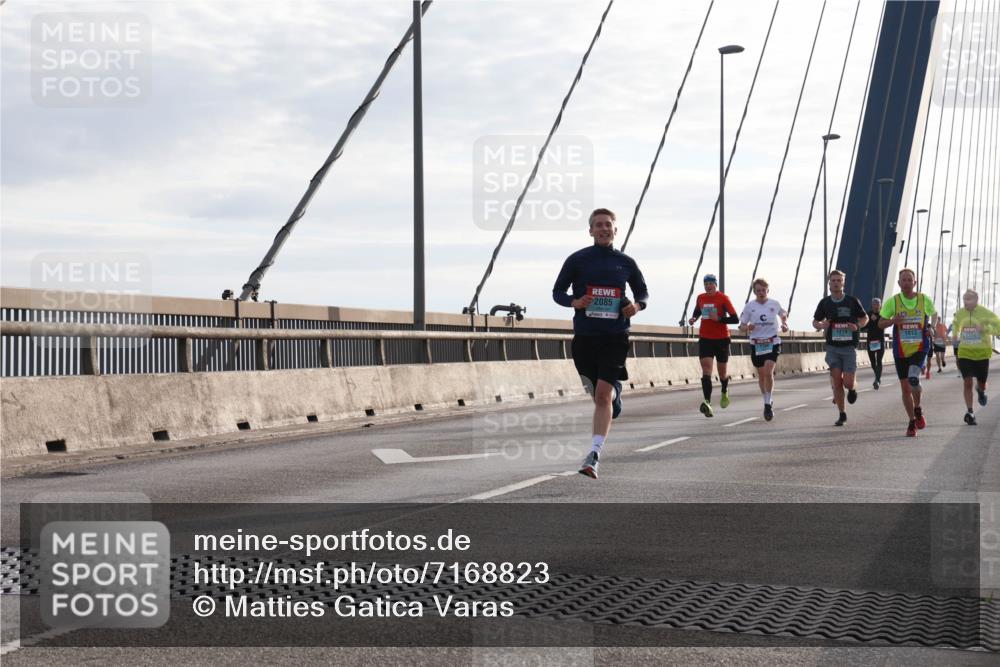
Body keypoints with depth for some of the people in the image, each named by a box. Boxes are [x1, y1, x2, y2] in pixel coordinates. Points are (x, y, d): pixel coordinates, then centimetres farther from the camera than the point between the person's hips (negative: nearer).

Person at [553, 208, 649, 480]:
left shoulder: (626, 263, 7)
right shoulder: (577, 260, 3)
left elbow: (643, 292, 19)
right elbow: (557, 291, 8)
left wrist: (638, 305, -4)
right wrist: (574, 302, -12)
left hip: (615, 337, -1)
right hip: (584, 335, 1)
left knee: (603, 395, -14)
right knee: (597, 392, 13)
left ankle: (594, 455, -17)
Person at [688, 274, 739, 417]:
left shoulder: (723, 298, -7)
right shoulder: (700, 298, 4)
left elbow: (735, 319, -11)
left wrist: (719, 319, -22)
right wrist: (693, 318, 5)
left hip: (722, 339, -2)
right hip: (705, 339, 2)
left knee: (722, 372, 12)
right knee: (706, 369, -17)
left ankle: (725, 392, 46)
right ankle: (707, 403, -30)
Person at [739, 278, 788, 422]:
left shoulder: (774, 304, 1)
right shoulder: (749, 306, 0)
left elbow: (783, 314, 22)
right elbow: (741, 326, 4)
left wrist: (785, 324, 2)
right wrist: (747, 328, -18)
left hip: (772, 342, -2)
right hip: (756, 344, 2)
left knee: (768, 372, -18)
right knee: (761, 375, 9)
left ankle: (768, 404, -8)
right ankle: (767, 402, 28)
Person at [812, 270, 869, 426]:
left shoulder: (852, 301, -3)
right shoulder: (825, 302, 2)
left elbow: (865, 318, 9)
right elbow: (815, 321, 13)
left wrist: (858, 326, -12)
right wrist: (821, 325, -10)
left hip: (849, 347, -2)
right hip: (832, 347, 2)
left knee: (848, 383, -8)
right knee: (837, 382, -2)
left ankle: (853, 389, 30)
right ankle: (842, 415, 10)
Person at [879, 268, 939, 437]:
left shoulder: (924, 300, -1)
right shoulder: (892, 302, -3)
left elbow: (934, 314, 18)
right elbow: (880, 324, -1)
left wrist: (932, 327, -2)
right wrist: (892, 321, -22)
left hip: (920, 349, -2)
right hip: (901, 352, 2)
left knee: (913, 378, -26)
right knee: (905, 388, 6)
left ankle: (918, 409, 0)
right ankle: (912, 422, 23)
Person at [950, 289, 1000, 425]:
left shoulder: (986, 313, -12)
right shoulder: (960, 313, -1)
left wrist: (986, 329, -28)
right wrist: (955, 334, 6)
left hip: (982, 353, -1)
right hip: (965, 353, 1)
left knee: (981, 384, 9)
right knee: (967, 382, -9)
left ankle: (981, 391, 47)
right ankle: (969, 412, -4)